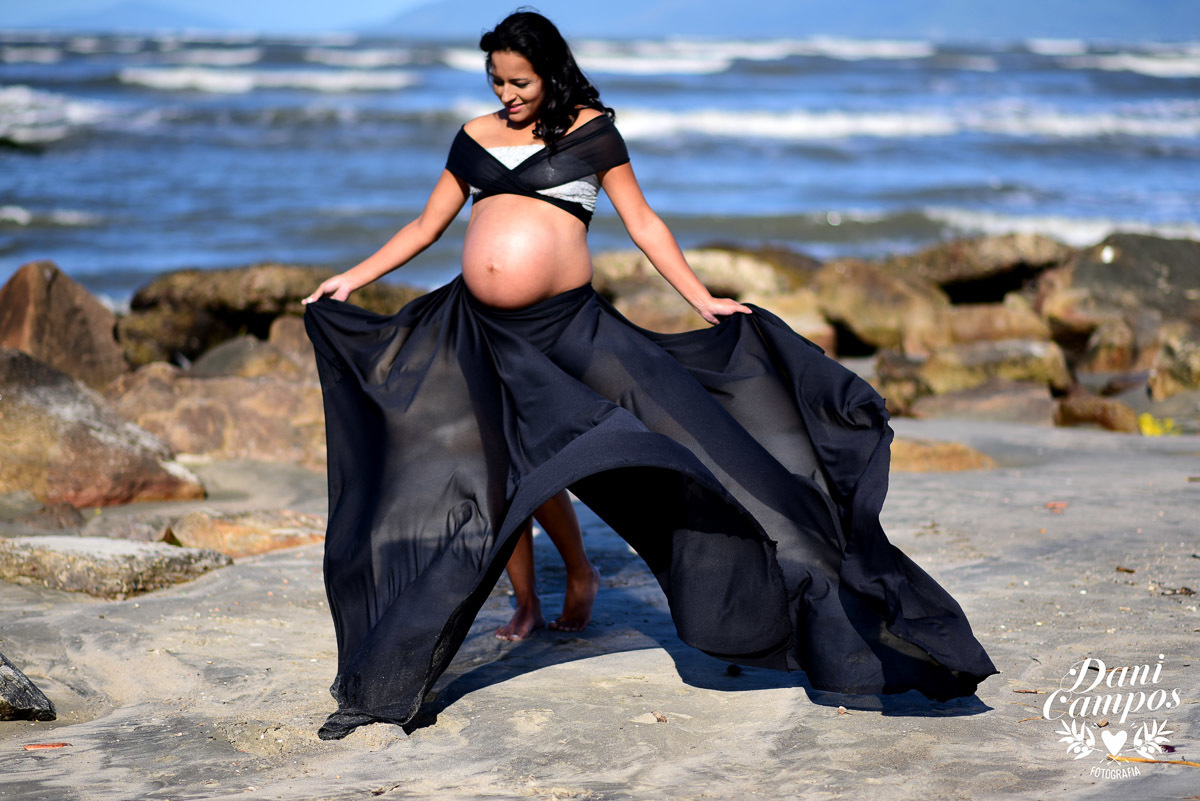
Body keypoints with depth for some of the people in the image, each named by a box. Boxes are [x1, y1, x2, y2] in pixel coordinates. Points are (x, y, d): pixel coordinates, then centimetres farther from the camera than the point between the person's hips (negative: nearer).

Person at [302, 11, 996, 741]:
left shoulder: (590, 132, 3)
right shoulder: (477, 138, 12)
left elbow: (644, 224, 3)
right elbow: (427, 226, 18)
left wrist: (703, 300, -4)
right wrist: (353, 278, 12)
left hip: (564, 323, -3)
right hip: (481, 326, 4)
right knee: (500, 470, 7)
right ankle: (527, 604, 23)